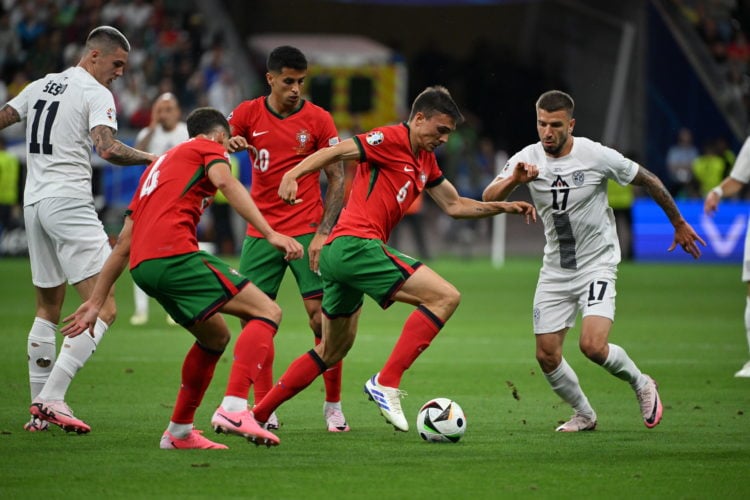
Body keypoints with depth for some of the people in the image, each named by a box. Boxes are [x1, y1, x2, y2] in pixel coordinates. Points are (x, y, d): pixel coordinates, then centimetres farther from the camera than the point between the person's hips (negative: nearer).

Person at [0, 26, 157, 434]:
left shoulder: (41, 86, 16)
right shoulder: (95, 93, -6)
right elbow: (107, 149, -20)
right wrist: (152, 159, -13)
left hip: (33, 202, 9)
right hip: (69, 201, -9)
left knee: (48, 309, 18)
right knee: (103, 310, -11)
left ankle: (39, 405, 16)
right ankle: (51, 399, -20)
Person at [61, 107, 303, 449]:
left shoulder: (157, 166, 34)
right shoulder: (209, 147, 14)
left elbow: (123, 244, 31)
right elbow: (225, 182, -10)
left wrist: (96, 301, 31)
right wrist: (270, 233, -19)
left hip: (143, 266, 8)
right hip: (174, 254, -8)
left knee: (216, 336, 25)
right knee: (267, 312, -9)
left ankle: (179, 432, 28)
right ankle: (233, 409, -26)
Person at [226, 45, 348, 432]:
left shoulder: (318, 119, -2)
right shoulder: (249, 113, 4)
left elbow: (336, 178, 0)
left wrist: (324, 232, -10)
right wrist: (228, 144, -21)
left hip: (306, 231, -2)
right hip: (260, 232, 2)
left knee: (322, 316, -7)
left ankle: (333, 406, 4)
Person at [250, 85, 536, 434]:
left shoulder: (425, 162, 21)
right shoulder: (391, 139, -6)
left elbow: (454, 205, 27)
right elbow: (333, 153, -14)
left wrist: (502, 207, 16)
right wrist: (292, 175, -29)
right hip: (356, 244, -10)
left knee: (333, 350, 22)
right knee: (446, 297, -15)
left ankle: (258, 414, 25)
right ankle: (387, 383, -19)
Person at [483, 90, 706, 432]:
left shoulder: (596, 156, -14)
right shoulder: (527, 160, -7)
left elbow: (648, 181, 0)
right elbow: (488, 199, -16)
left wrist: (679, 223, 10)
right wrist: (513, 180, -38)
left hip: (597, 264, -4)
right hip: (555, 271, 4)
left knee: (592, 345, -22)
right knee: (546, 355, 2)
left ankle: (641, 384, 7)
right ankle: (584, 415, 26)